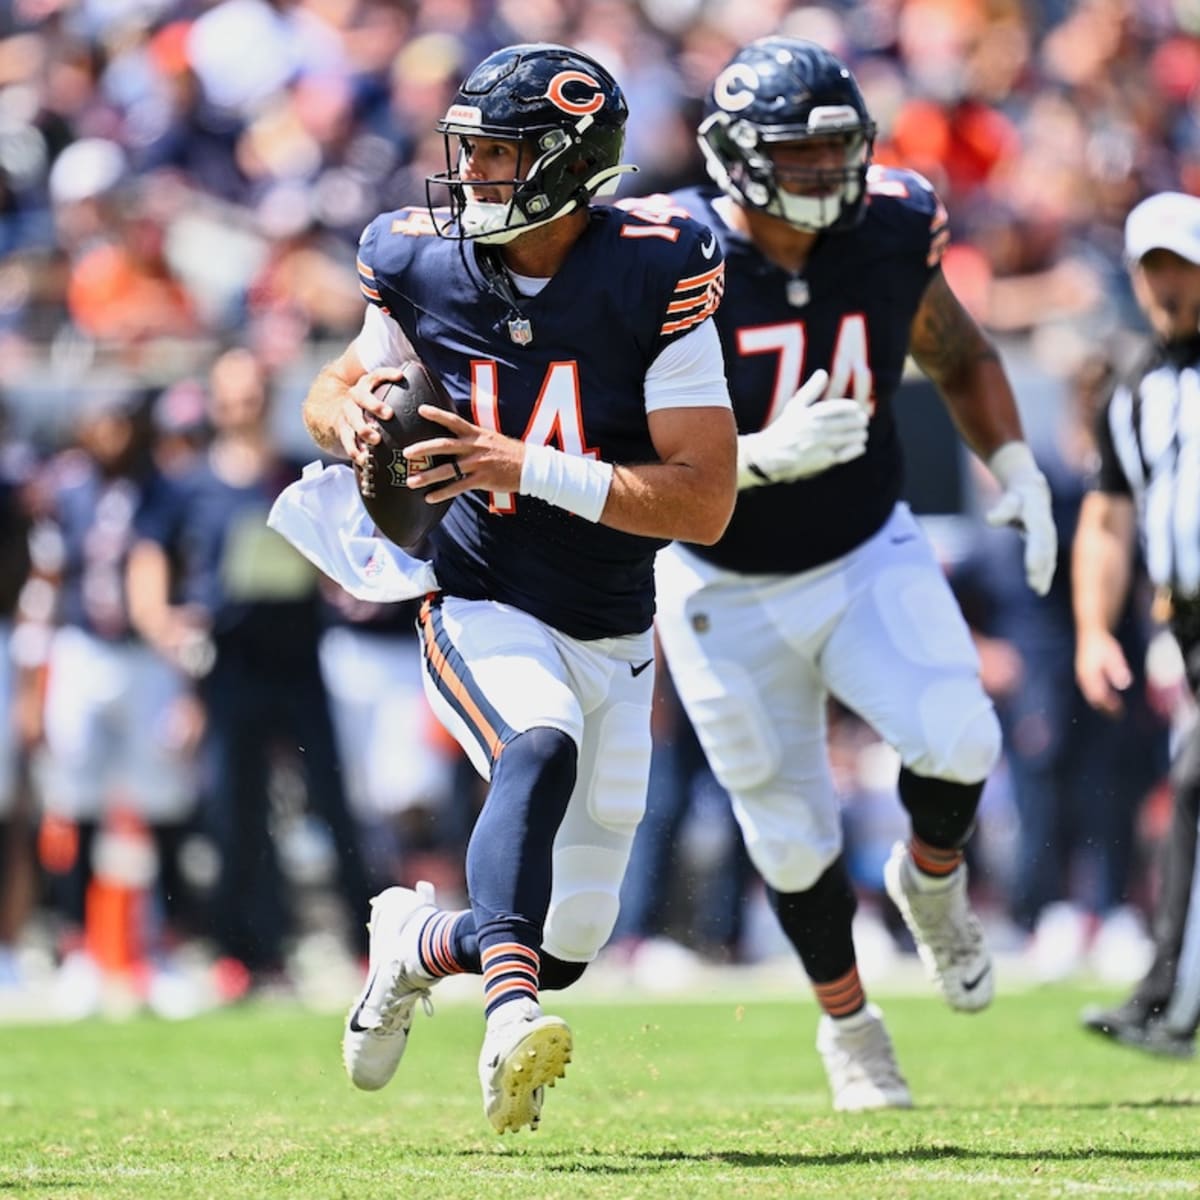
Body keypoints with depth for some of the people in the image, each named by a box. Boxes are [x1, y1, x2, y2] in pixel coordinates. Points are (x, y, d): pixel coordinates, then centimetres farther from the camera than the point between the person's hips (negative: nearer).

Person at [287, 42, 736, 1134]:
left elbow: (706, 502, -19)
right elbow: (337, 389, 13)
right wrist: (351, 413, -13)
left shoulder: (651, 279, -15)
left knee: (572, 939, 6)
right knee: (540, 748, -36)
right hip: (484, 609, -1)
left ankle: (416, 944, 38)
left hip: (612, 635, 1)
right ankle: (509, 1023, -49)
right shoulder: (428, 267, -6)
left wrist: (529, 469, -27)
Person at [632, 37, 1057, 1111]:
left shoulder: (890, 236, -11)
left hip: (871, 557, 2)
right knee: (792, 836, 6)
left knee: (959, 746, -21)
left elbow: (960, 357, 10)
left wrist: (1017, 469, -4)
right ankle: (848, 1027, 32)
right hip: (730, 597, -2)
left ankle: (931, 880, 13)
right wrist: (766, 457, -40)